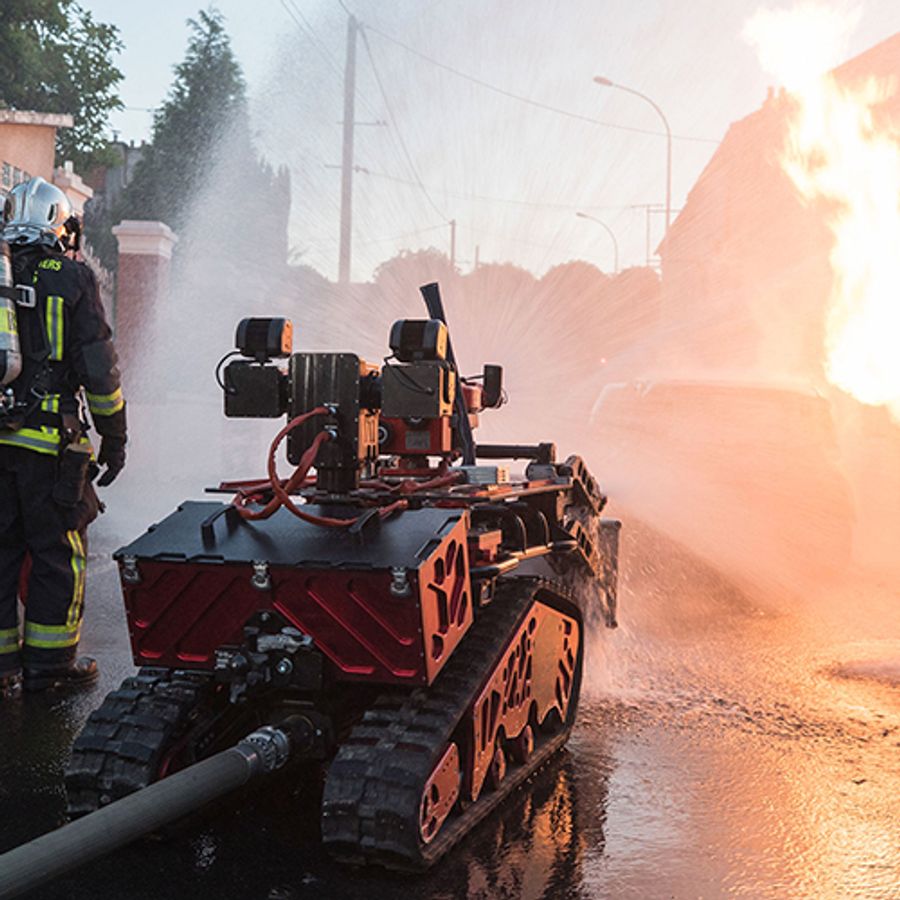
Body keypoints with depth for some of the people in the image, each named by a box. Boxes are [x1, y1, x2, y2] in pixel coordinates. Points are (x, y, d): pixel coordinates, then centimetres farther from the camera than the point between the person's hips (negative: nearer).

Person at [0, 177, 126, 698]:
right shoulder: (72, 280, -4)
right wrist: (114, 439, 3)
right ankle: (49, 664, 13)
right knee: (57, 553, 6)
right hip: (49, 441, -4)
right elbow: (98, 369, -6)